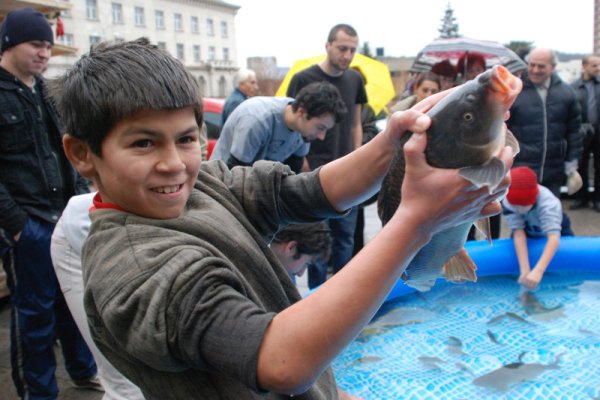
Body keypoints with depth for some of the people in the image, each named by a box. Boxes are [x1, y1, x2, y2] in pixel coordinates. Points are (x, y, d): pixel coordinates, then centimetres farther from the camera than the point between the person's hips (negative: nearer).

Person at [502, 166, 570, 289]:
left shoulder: (548, 202, -41)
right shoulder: (507, 202, -33)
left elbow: (554, 238, -53)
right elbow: (518, 233, -37)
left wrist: (538, 271, -66)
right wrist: (525, 271, -48)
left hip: (556, 233, -2)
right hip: (529, 235, 2)